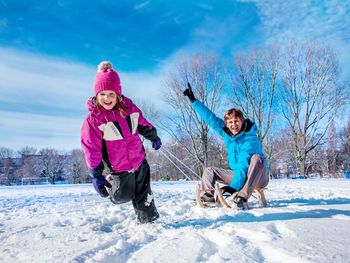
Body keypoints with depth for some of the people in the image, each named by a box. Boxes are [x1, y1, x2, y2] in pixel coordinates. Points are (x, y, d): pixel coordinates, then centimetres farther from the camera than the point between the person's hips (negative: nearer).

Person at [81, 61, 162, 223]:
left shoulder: (129, 107, -6)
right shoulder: (93, 119, -18)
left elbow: (143, 124, 14)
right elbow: (91, 150, -19)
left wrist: (154, 137, 24)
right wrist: (96, 176, -23)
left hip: (139, 161, 3)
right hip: (117, 168, -3)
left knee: (143, 193, 12)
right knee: (123, 196, 10)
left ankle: (148, 219, 32)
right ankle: (110, 182, 41)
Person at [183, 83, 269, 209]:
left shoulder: (250, 139, -23)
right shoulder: (226, 133, -3)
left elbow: (244, 165, -33)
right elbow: (210, 118, -1)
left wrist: (234, 186, -42)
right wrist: (193, 100, 0)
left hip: (258, 177, -7)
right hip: (239, 174, 7)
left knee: (256, 158, -36)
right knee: (209, 171, 5)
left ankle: (242, 197, -43)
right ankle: (207, 195, -21)